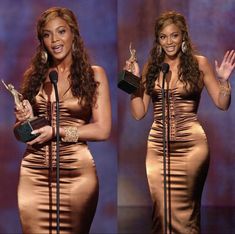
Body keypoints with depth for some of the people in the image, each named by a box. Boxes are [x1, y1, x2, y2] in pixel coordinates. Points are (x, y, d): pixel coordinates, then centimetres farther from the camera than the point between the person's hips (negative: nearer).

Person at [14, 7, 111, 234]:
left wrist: (56, 132, -12)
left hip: (76, 172, -2)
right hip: (34, 173, 2)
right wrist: (26, 120, -6)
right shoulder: (34, 75, 8)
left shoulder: (93, 74, 1)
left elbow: (102, 130, -5)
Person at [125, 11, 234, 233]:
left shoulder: (199, 63, 2)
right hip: (158, 146, 2)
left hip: (190, 145, -2)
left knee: (183, 211, 0)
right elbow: (138, 113, 7)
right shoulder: (150, 67, 7)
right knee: (161, 209, 2)